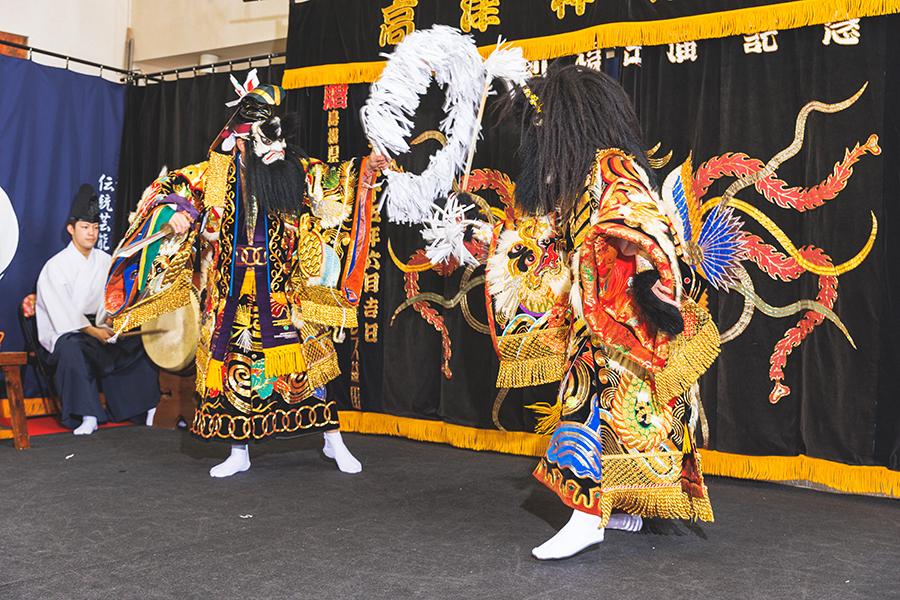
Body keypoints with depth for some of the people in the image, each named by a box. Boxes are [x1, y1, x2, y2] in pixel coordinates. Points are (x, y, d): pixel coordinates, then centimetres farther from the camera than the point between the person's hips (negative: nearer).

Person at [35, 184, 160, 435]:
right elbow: (64, 312, -16)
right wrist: (94, 332, -26)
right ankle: (87, 416, -36)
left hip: (98, 327, 5)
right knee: (72, 347, -38)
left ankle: (149, 408, -6)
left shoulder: (104, 261, 8)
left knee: (140, 342, -15)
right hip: (63, 331, -5)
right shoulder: (55, 266, -7)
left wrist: (106, 326, -18)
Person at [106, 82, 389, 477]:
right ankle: (239, 452, 17)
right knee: (233, 362, 4)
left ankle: (333, 440, 11)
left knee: (304, 357, -2)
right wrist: (175, 212, -10)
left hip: (282, 290, 0)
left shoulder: (296, 169, 4)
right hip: (231, 289, 1)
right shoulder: (216, 171, 2)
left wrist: (366, 168, -6)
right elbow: (172, 189, 10)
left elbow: (334, 182, 8)